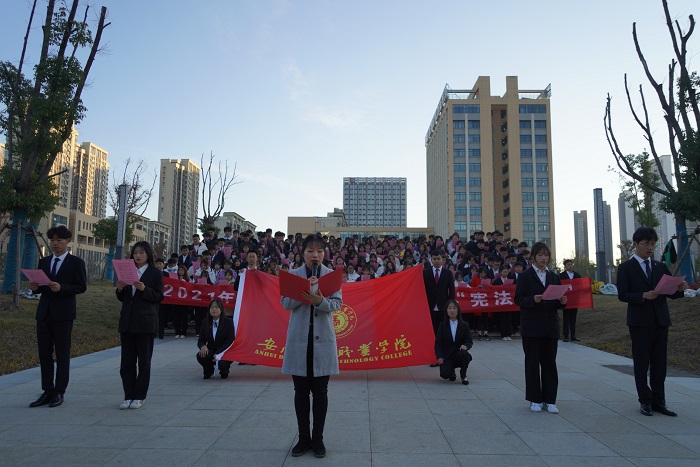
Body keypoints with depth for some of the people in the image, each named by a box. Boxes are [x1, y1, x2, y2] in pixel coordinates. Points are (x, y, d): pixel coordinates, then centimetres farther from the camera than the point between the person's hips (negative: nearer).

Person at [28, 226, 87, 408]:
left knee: (62, 353, 2)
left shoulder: (76, 262, -1)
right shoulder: (44, 262, 14)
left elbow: (81, 287, -7)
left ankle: (59, 392, 9)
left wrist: (61, 288, -21)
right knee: (44, 353, 8)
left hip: (63, 314, -5)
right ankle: (47, 391, 17)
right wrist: (35, 287, -6)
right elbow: (39, 286, 16)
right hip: (44, 312, 5)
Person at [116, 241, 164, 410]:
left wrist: (144, 289, -20)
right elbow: (122, 298, 15)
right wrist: (120, 289, -5)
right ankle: (129, 396, 16)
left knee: (144, 361, 3)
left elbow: (159, 297, -6)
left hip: (145, 321, -5)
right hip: (127, 321, 5)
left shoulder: (155, 273, -1)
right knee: (127, 361, 7)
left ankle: (139, 396, 11)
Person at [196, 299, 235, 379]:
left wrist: (218, 353, -22)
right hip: (211, 351, 3)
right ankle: (209, 370, 5)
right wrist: (203, 346, -21)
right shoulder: (206, 323, 4)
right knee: (200, 356, -30)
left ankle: (224, 370, 7)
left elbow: (230, 341, -10)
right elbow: (200, 341, 5)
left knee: (222, 363, -35)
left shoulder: (228, 322, -6)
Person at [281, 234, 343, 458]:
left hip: (323, 339, 0)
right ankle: (303, 437, 21)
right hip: (299, 339, 1)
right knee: (301, 391, 8)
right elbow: (285, 303, -6)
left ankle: (318, 438, 19)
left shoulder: (332, 275, 1)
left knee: (320, 391, 6)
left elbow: (337, 303, -8)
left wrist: (320, 300, -28)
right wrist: (304, 291, -22)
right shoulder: (293, 275, 2)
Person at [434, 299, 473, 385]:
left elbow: (469, 341, 0)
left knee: (465, 354, -35)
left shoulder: (464, 325, 4)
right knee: (444, 374, -25)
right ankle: (452, 372, 17)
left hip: (460, 355, 0)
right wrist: (439, 357, -15)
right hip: (447, 357, 0)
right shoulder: (442, 325, 3)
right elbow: (438, 343, 1)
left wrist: (465, 346, -25)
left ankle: (463, 376, -4)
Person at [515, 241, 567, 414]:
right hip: (531, 326, -3)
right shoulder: (525, 276, 0)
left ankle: (549, 400, 13)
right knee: (532, 362, 3)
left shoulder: (554, 277, 13)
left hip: (550, 326, 4)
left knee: (550, 362, 5)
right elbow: (518, 299, -6)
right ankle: (535, 399, 13)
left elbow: (557, 302, 13)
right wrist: (533, 300, -22)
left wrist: (562, 301, -8)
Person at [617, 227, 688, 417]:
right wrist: (643, 296, -22)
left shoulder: (660, 266, 13)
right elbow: (622, 295, -8)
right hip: (639, 322, -4)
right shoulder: (626, 268, -1)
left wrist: (680, 289, -13)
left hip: (660, 321, 4)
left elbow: (671, 292, 8)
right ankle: (645, 401, 13)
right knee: (641, 363, 3)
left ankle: (658, 401, 16)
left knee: (659, 363, 8)